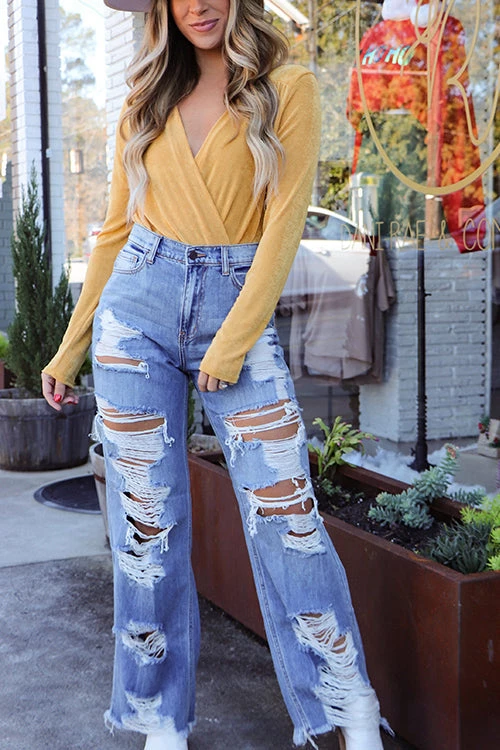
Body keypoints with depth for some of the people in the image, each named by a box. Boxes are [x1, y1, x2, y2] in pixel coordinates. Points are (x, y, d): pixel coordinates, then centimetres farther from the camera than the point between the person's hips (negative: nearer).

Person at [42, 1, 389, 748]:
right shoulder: (147, 102, 13)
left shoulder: (288, 89, 3)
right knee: (148, 521, 2)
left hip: (240, 304, -2)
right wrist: (70, 349, 14)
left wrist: (234, 340, -13)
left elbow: (284, 223, -5)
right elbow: (116, 229, 15)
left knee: (283, 512, -7)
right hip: (139, 305, 3)